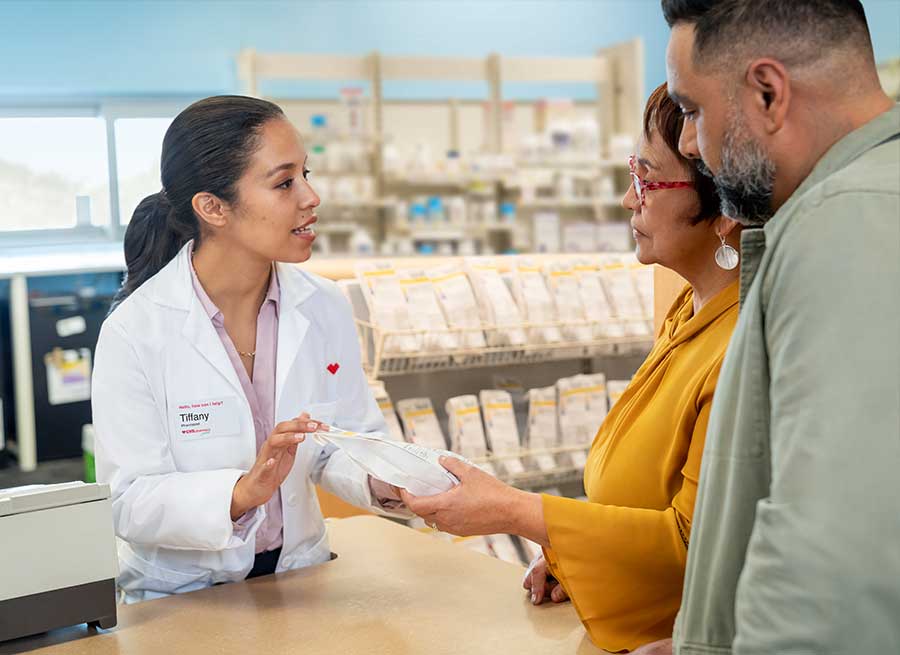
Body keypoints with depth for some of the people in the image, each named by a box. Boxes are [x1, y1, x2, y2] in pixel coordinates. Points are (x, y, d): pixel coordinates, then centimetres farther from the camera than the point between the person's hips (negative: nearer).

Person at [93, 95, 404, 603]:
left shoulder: (325, 308, -2)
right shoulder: (134, 331, -15)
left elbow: (346, 439, 3)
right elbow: (127, 502, -16)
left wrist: (380, 479, -18)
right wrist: (242, 492, -31)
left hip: (298, 575, 4)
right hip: (180, 596, -3)